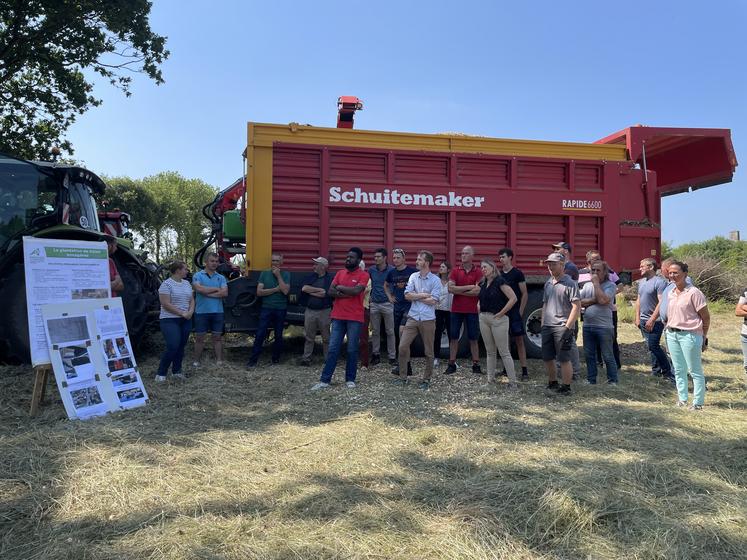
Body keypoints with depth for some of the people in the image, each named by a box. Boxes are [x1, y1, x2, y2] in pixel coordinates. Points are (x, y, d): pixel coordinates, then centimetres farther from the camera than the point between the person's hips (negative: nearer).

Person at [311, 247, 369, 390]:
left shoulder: (363, 275, -3)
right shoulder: (340, 273, 11)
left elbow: (356, 290, -20)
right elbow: (330, 292, 2)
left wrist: (340, 288, -5)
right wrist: (348, 293, -12)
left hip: (355, 318, -4)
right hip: (338, 317, 4)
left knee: (352, 350, 4)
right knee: (333, 349, 3)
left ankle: (350, 379, 16)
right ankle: (324, 380, 5)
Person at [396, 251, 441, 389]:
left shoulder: (435, 280, -6)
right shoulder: (413, 276, 5)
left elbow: (433, 301, -14)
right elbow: (407, 295, -3)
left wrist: (415, 296, -7)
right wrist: (423, 295, -10)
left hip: (428, 320, -3)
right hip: (413, 318, 3)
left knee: (428, 351, 6)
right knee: (403, 346, -2)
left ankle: (426, 379, 20)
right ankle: (403, 377, 12)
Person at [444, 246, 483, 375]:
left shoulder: (478, 272, 0)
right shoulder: (455, 271, 5)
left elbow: (477, 291, -12)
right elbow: (450, 288, -8)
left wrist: (459, 291, -10)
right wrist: (469, 287, -13)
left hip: (472, 310, -2)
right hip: (456, 309, 2)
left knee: (473, 339, 6)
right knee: (453, 337, 5)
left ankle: (476, 365, 13)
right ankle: (452, 365, 12)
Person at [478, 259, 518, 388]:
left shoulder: (499, 281, -11)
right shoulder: (483, 283, 10)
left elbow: (513, 298, -18)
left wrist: (501, 313, -16)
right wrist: (479, 307, 9)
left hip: (498, 319, -7)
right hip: (484, 318, 7)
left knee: (504, 352, -4)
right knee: (490, 351, 14)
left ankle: (512, 381, 2)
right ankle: (490, 378, 21)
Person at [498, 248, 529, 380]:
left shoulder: (517, 274, -4)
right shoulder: (499, 274, 11)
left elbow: (525, 294, -4)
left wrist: (520, 311, -10)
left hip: (515, 311, -5)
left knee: (519, 341, -5)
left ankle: (524, 371, -4)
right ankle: (506, 369, 18)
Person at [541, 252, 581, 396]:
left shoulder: (569, 283, -9)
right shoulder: (548, 283, 14)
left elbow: (576, 307, -13)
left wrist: (568, 327, -17)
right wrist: (542, 323, 14)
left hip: (562, 327, -7)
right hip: (547, 327, 7)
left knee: (564, 359, -3)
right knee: (547, 358, 13)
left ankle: (566, 387, 7)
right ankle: (552, 384, 28)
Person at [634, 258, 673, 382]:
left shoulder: (659, 282, -13)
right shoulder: (641, 281, 14)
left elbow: (661, 303, -19)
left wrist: (652, 320, -21)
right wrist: (637, 317, 12)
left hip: (654, 321, -8)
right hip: (643, 320, 8)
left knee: (653, 346, -10)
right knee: (651, 346, 12)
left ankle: (667, 372, 1)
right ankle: (656, 370, 21)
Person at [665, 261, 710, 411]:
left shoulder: (693, 292, -12)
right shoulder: (671, 293, 9)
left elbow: (706, 317, -9)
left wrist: (703, 338, -5)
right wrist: (669, 329, 9)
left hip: (689, 335, -7)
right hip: (672, 335, 7)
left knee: (695, 371, 2)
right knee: (679, 370, 14)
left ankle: (698, 403, 10)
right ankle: (682, 399, 25)